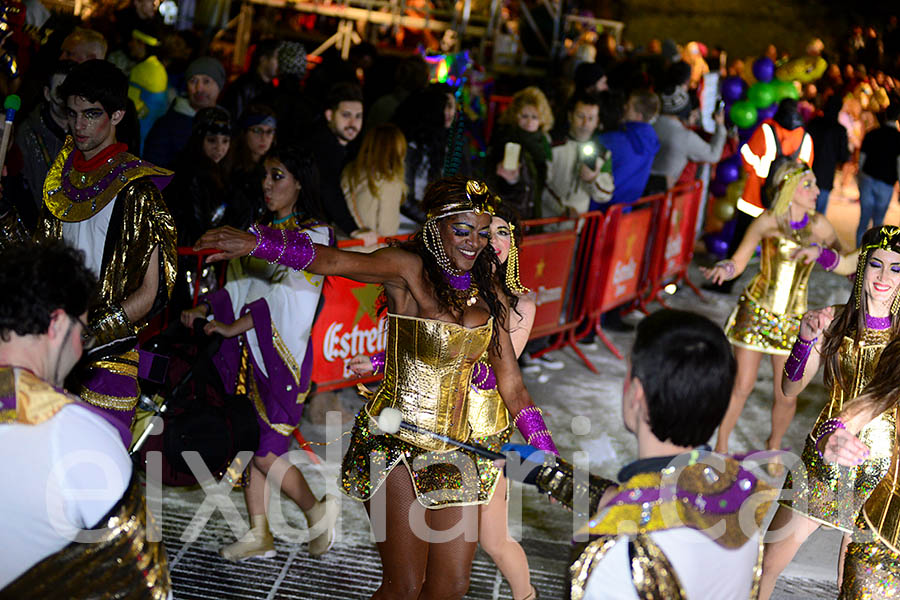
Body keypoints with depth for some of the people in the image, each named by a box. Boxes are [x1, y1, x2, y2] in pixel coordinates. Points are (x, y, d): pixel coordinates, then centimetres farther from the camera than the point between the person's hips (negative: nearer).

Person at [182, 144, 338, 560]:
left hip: (283, 353, -7)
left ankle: (317, 510, 15)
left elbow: (285, 295, -18)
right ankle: (259, 536, 19)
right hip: (251, 353, 7)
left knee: (264, 450, -7)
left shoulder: (313, 235, -8)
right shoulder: (261, 231, 14)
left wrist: (233, 327, -19)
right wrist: (203, 310, -7)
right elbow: (242, 286, 9)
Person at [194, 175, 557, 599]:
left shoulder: (488, 295, 9)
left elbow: (511, 386, 11)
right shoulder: (409, 270, -8)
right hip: (394, 442, -6)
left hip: (454, 450, 6)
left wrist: (549, 458, 7)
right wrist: (256, 243, -41)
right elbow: (335, 262, -25)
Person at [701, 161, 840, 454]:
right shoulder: (767, 222, -12)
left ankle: (774, 445, 34)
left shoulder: (819, 226, -5)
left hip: (792, 319, 2)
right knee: (742, 386, 2)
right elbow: (738, 262, -6)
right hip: (756, 310, -2)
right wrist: (722, 269, -27)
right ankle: (721, 446, 24)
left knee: (787, 396, 5)